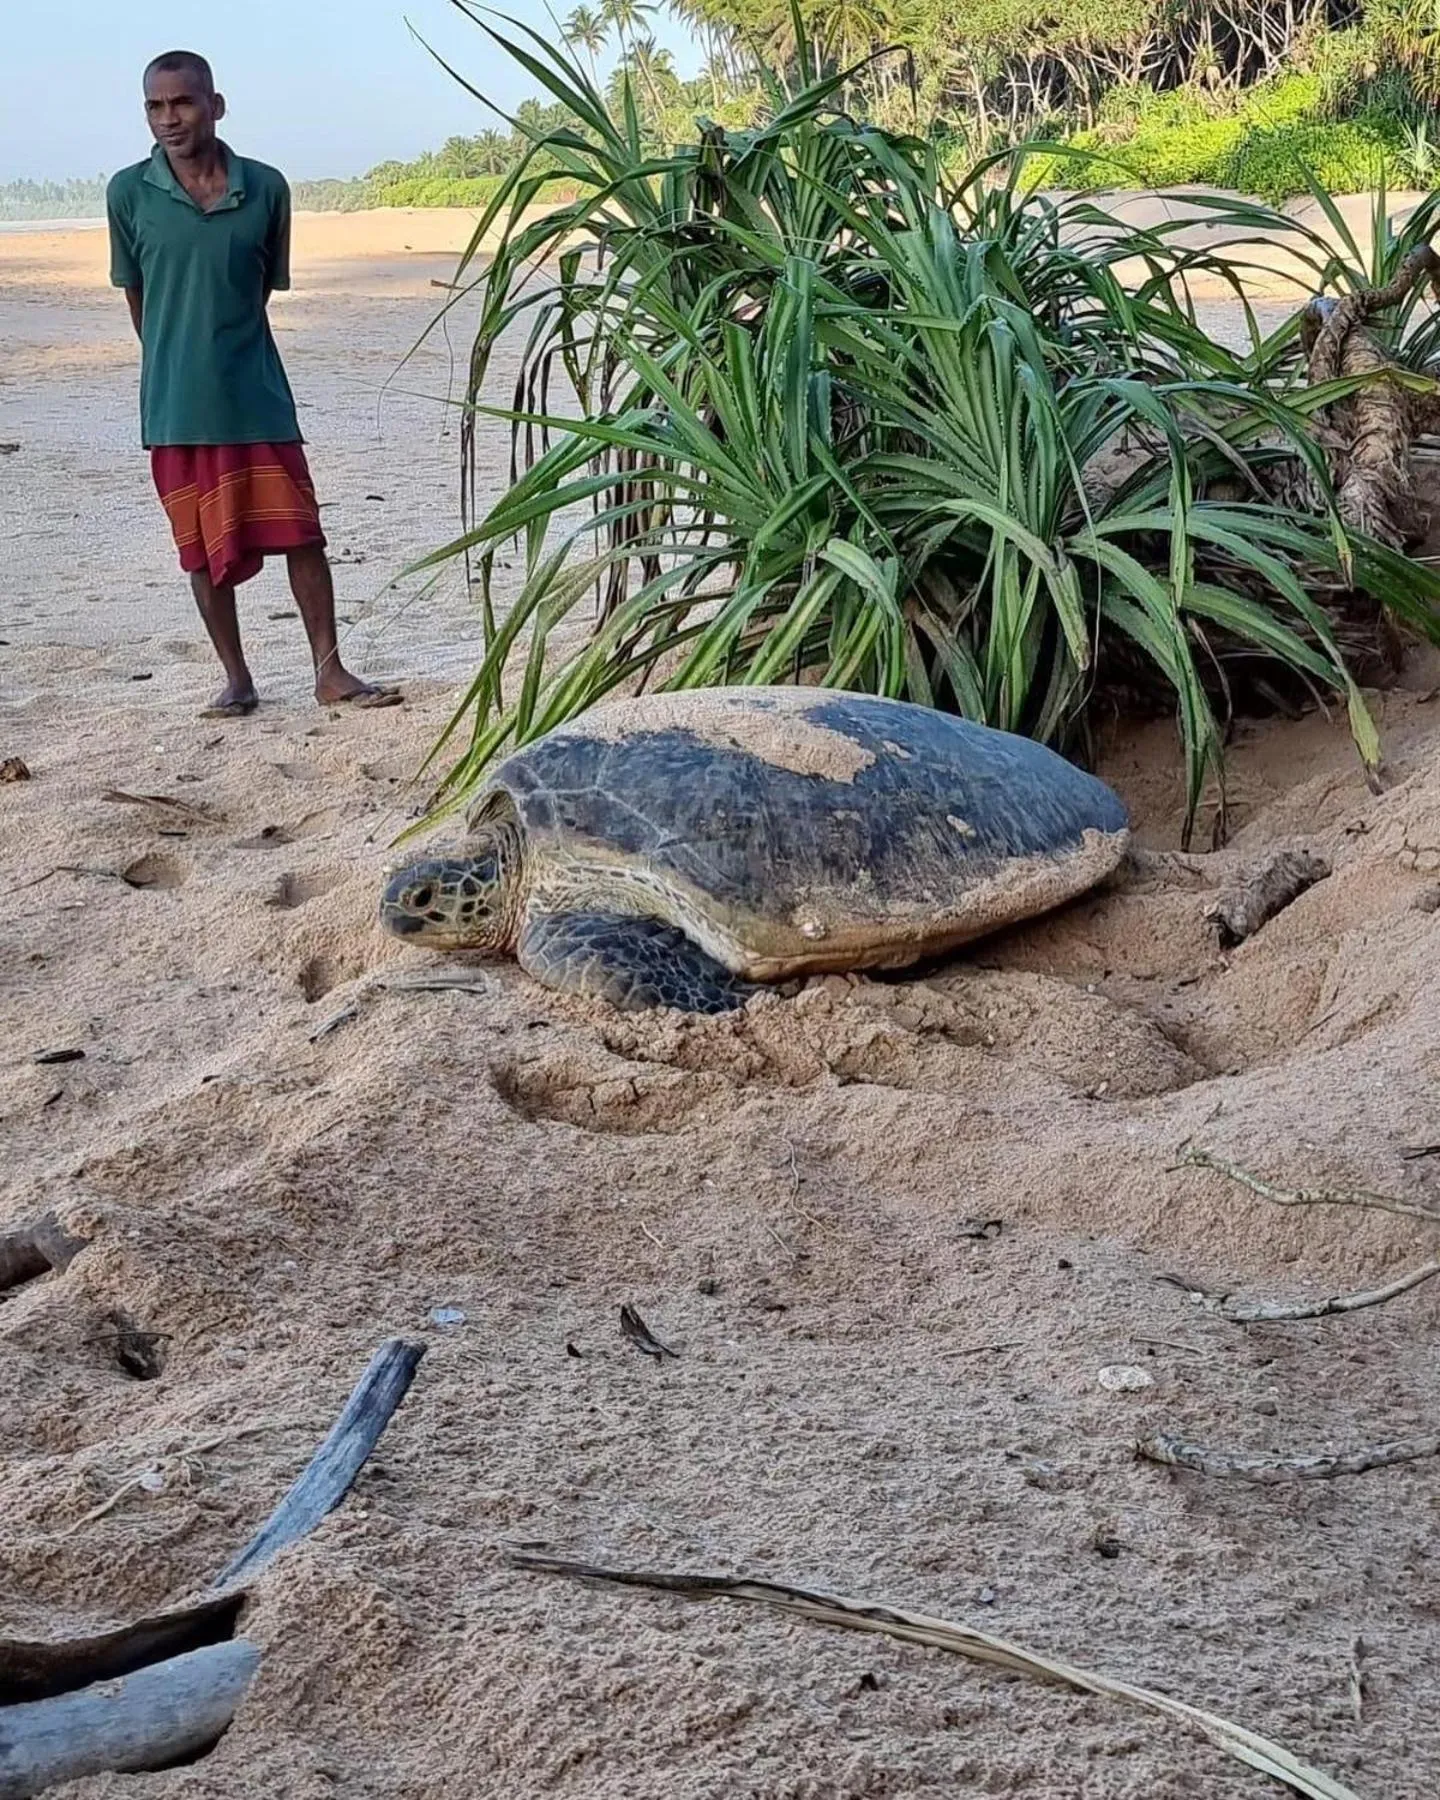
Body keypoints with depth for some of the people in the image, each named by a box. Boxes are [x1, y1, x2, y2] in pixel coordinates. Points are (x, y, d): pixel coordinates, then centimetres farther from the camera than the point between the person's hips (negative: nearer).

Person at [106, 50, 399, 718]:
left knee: (300, 534, 0)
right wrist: (176, 363, 12)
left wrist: (225, 350, 12)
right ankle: (236, 678, 19)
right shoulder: (128, 193, -2)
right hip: (175, 405, 0)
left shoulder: (265, 188, -1)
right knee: (204, 549, 7)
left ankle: (330, 671, 10)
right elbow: (136, 294, 8)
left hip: (257, 395, 0)